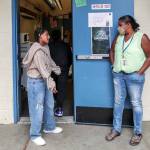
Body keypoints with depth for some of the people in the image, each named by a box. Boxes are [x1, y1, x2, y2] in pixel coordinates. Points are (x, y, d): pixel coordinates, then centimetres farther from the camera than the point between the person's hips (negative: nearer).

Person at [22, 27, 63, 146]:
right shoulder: (37, 51, -22)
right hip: (36, 81, -9)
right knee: (38, 108, -3)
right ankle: (35, 135, 8)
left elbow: (50, 61, 24)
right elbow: (42, 68, -31)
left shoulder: (46, 47, 7)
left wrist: (57, 70, 34)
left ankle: (49, 127, 36)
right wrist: (50, 82, -38)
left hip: (45, 80, 10)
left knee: (49, 104, 19)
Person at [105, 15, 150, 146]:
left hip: (134, 76, -5)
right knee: (118, 101, 12)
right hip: (118, 75, 6)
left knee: (136, 103, 4)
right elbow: (112, 51, 21)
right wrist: (114, 65, 10)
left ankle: (138, 132, 18)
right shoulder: (118, 37, 6)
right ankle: (116, 129, 25)